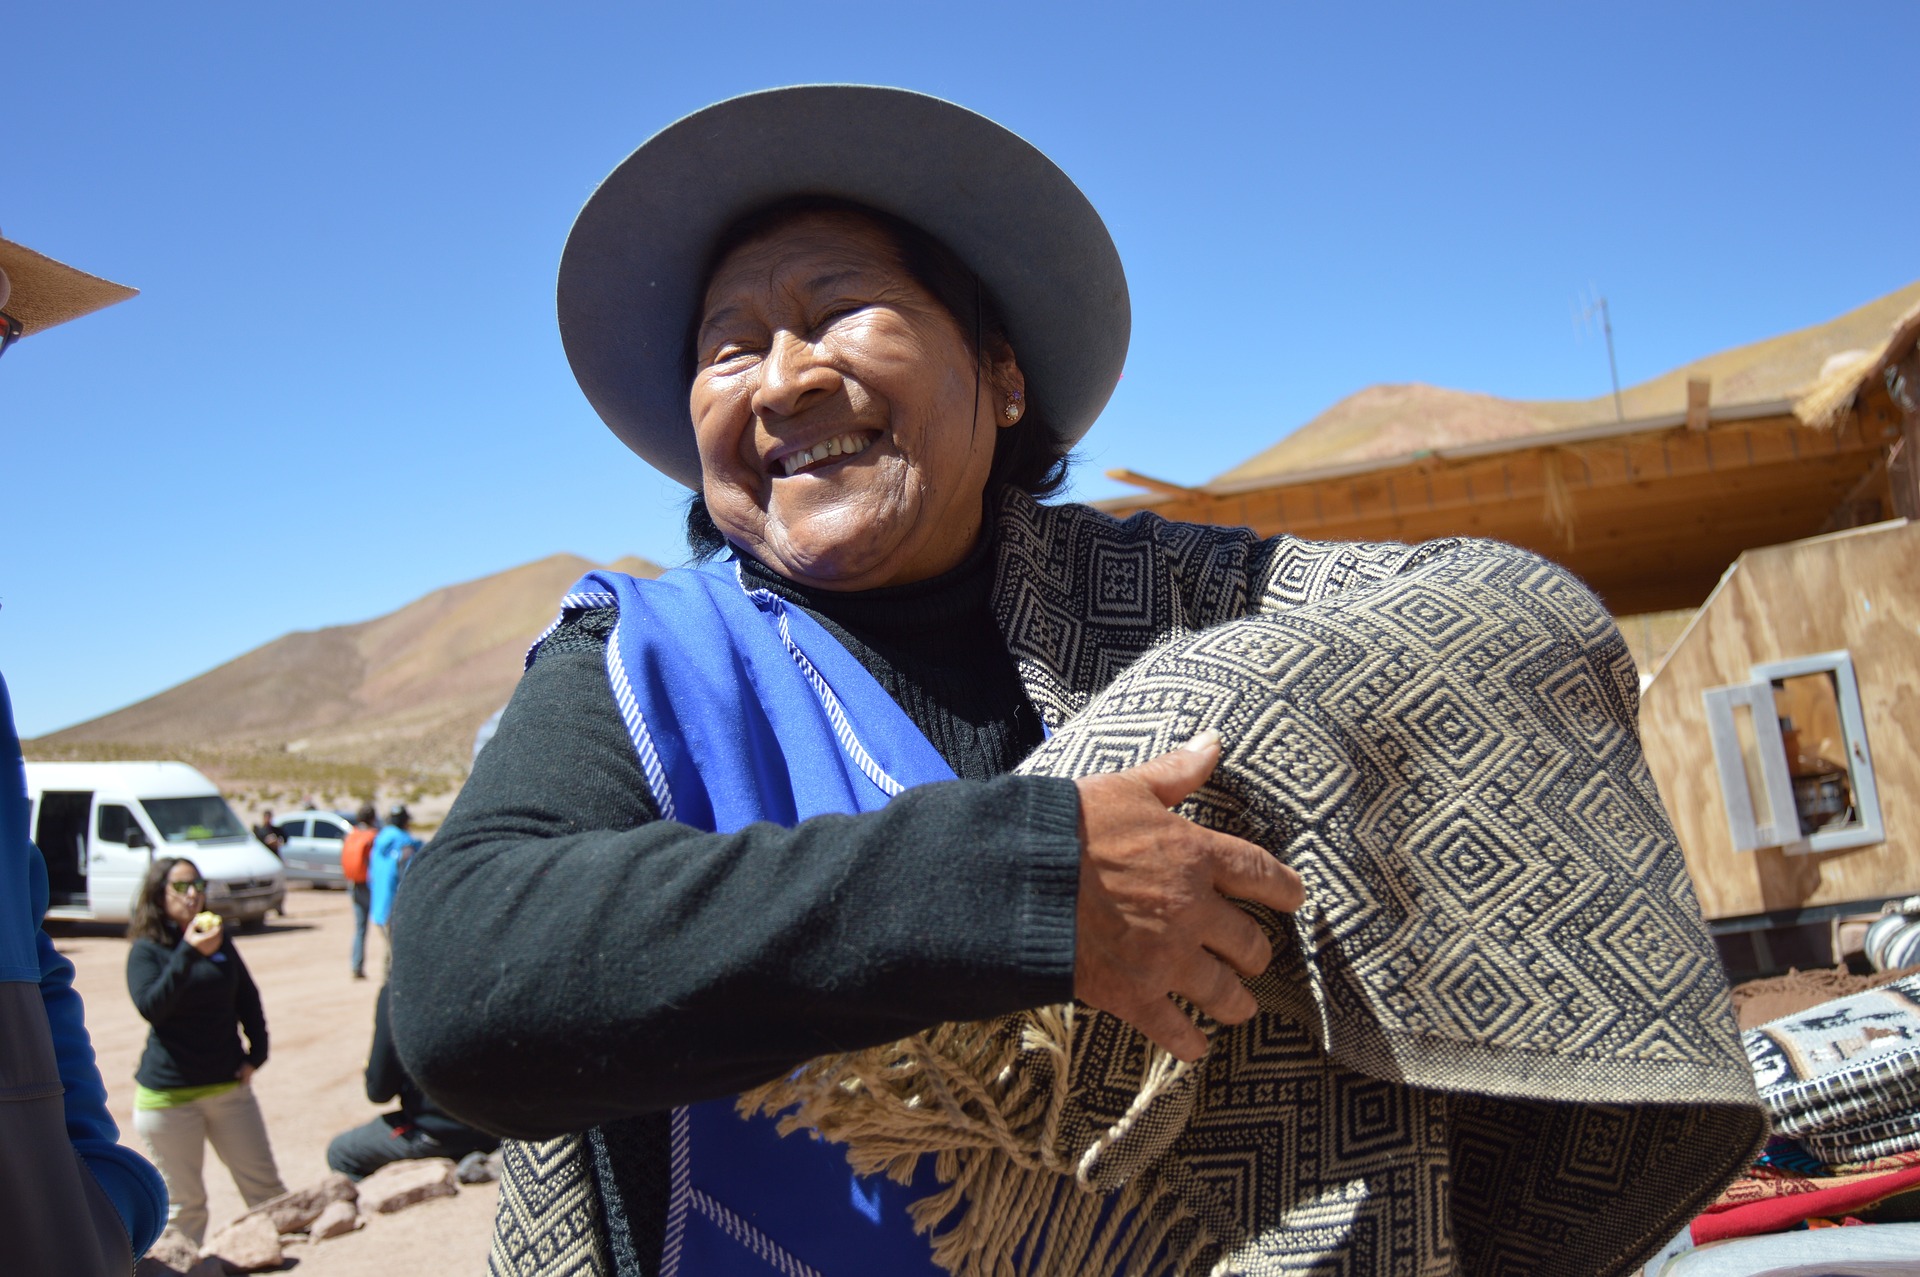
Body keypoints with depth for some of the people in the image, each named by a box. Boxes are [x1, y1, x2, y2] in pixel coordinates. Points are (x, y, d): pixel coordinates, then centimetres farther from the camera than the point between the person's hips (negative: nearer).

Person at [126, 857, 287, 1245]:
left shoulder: (220, 939, 9)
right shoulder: (146, 950, -6)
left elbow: (248, 998, 16)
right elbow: (150, 1006, -23)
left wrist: (256, 1052, 4)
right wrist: (188, 953, -32)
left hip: (229, 1085, 4)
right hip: (168, 1095, -4)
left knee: (266, 1188, 6)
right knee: (183, 1205, 4)